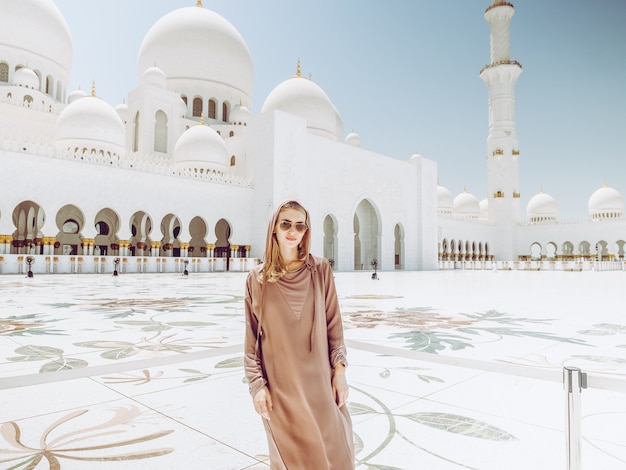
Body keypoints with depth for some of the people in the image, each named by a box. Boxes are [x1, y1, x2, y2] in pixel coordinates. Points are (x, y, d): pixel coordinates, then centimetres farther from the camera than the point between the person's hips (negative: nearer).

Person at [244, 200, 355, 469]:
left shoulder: (321, 270, -1)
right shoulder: (257, 278, -2)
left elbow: (334, 324, 1)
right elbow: (252, 337, 0)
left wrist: (339, 368, -3)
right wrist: (257, 383, -3)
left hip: (319, 380, 1)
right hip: (280, 384, 0)